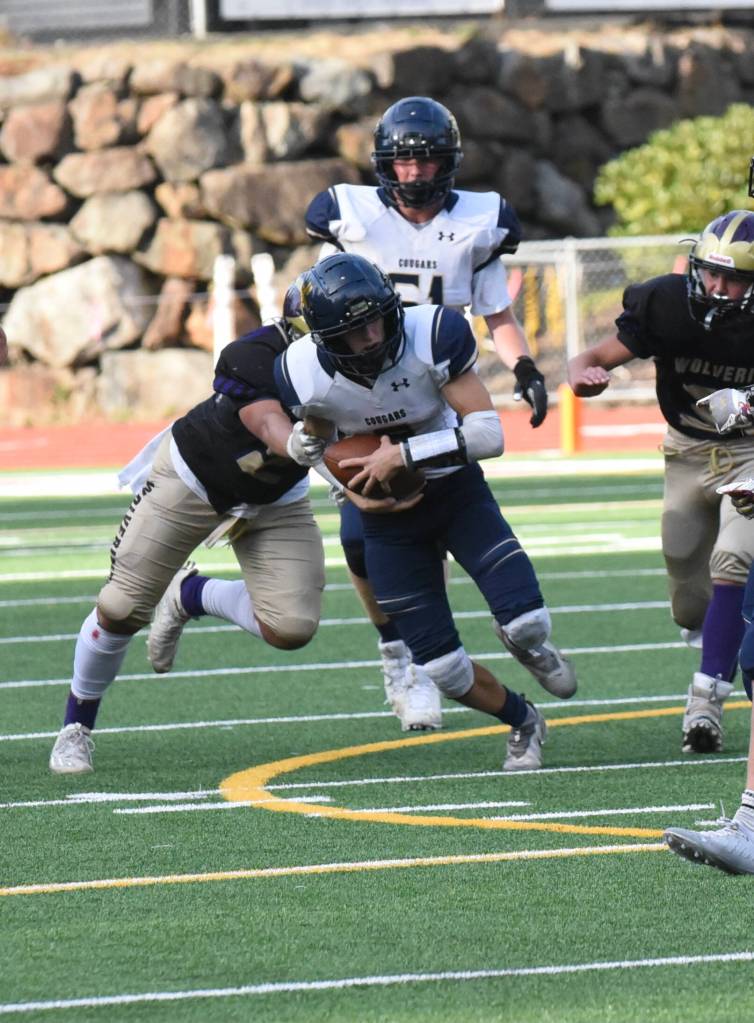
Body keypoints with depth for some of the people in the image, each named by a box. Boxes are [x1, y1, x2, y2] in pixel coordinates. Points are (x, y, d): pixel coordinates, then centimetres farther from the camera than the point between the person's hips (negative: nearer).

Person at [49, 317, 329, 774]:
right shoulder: (255, 358, -37)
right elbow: (268, 424, -52)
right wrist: (294, 444, -75)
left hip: (273, 500, 4)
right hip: (192, 477, -4)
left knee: (292, 629, -13)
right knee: (121, 611, -1)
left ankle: (191, 596, 17)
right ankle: (77, 726, 26)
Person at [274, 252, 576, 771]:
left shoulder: (433, 336, -28)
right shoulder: (305, 374, -21)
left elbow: (489, 434, -28)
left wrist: (402, 455, -34)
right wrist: (354, 487, -14)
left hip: (457, 489, -1)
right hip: (389, 517, 1)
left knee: (525, 623, -16)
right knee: (442, 668, -4)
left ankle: (532, 648, 23)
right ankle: (523, 722, 26)